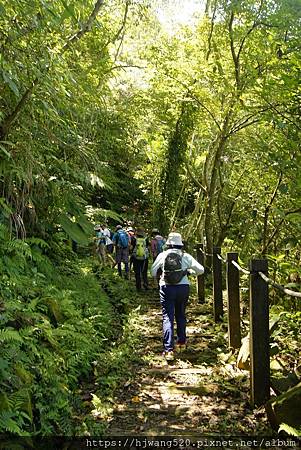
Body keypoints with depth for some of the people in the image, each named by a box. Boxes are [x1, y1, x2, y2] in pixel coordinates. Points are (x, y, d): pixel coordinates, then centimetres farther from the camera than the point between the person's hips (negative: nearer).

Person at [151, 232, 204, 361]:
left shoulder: (162, 255, -2)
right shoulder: (186, 256, -1)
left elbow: (153, 272, 6)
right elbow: (201, 270, 1)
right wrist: (190, 271, 19)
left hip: (166, 288, -2)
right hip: (183, 287, 2)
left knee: (167, 317, -1)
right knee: (181, 315, 21)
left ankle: (168, 349, -10)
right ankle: (181, 342, 34)